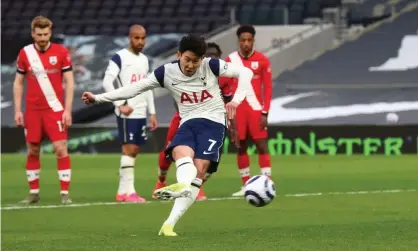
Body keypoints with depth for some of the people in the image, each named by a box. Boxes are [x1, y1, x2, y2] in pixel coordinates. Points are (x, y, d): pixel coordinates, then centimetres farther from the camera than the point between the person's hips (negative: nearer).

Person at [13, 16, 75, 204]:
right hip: (32, 110, 2)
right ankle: (34, 193, 16)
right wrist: (17, 110, 2)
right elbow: (18, 83, 9)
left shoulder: (61, 52, -3)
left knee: (61, 149, -9)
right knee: (32, 151, 6)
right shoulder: (24, 53, 2)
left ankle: (65, 193, -5)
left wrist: (68, 110, -8)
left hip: (55, 109, -2)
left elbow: (69, 82, -1)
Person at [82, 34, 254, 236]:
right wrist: (98, 98, -2)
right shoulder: (167, 72, 0)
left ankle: (170, 223, -34)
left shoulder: (210, 66, -5)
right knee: (181, 153, -32)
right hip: (188, 123, 3)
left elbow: (245, 72, -4)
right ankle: (183, 186, -64)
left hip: (213, 122, -3)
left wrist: (237, 99, -21)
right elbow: (135, 88, 2)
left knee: (199, 170, -21)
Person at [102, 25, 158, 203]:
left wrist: (152, 112, 17)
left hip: (141, 113, 7)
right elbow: (107, 82, -14)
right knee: (129, 149, -10)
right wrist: (120, 104, -17)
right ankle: (129, 191, -10)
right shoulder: (119, 58, -7)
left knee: (134, 150, 6)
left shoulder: (144, 60, 16)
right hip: (127, 113, -7)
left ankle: (122, 191, 11)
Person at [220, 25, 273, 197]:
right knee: (241, 147, 6)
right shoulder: (231, 60, 3)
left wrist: (265, 112, -7)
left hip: (256, 109, -2)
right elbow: (223, 85, 6)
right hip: (237, 110, 2)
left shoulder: (262, 60, -2)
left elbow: (267, 88, -1)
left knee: (261, 146, -7)